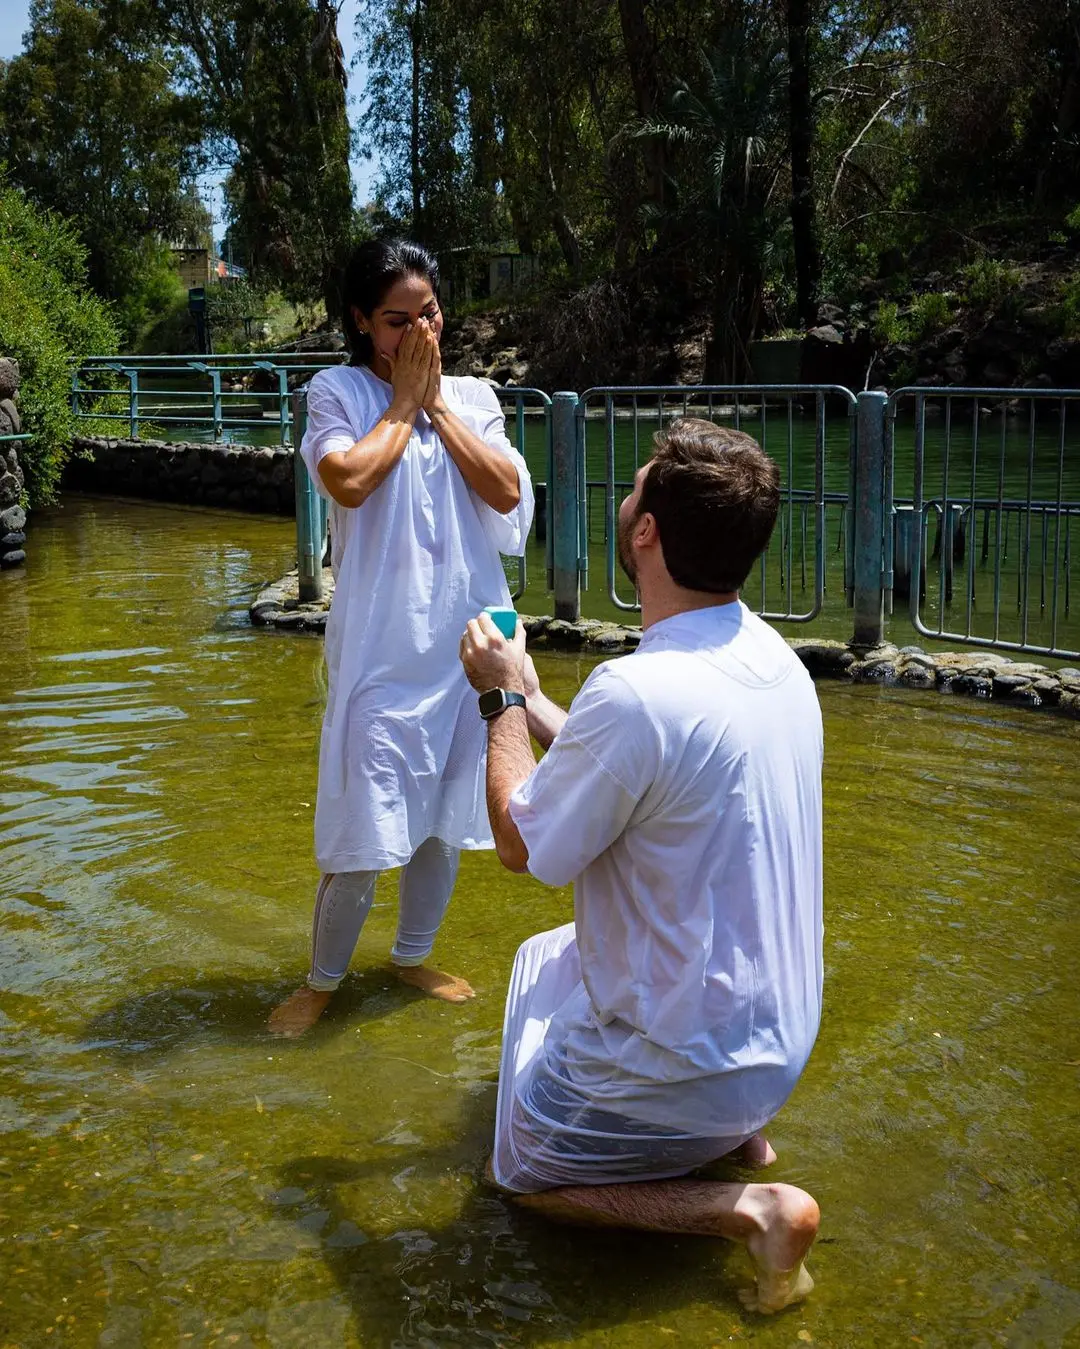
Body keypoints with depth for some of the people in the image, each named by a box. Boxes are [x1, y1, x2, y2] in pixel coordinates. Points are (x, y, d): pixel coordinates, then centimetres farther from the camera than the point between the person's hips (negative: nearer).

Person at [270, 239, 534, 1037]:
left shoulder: (473, 397, 8)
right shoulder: (339, 393, -3)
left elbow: (505, 492, -6)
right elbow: (348, 481, -21)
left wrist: (437, 404, -5)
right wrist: (404, 402, -9)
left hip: (466, 640, 4)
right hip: (382, 644, -4)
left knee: (447, 815, 14)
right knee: (366, 821, -3)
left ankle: (414, 956, 34)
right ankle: (324, 979, 18)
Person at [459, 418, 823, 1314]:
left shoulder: (636, 691, -32)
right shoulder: (773, 660, -4)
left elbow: (522, 844, -16)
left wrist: (502, 699, -4)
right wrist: (527, 699, 13)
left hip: (686, 1058, -8)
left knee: (523, 1173, 16)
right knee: (542, 960, 30)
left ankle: (751, 1211, -2)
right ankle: (737, 1127, 17)